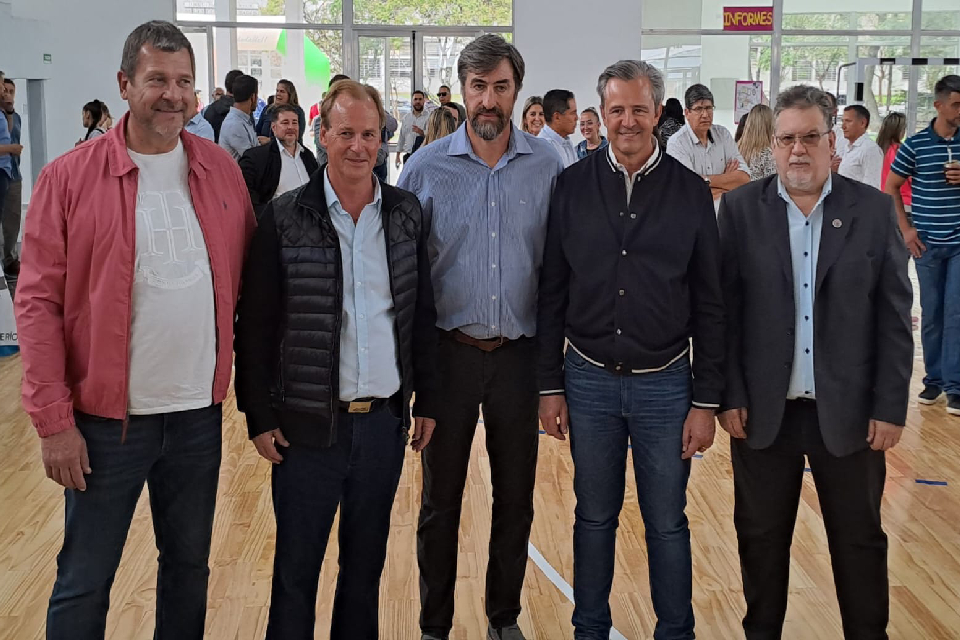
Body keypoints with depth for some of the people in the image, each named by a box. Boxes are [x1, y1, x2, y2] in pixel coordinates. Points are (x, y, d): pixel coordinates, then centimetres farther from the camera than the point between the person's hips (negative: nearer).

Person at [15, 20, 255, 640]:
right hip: (108, 418, -3)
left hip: (200, 412, 3)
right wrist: (53, 420, -12)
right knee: (84, 583, 8)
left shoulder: (220, 169, 3)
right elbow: (38, 301, -8)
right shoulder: (69, 177, -8)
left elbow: (247, 276, 11)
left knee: (191, 565, 17)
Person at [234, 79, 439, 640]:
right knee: (296, 572, 9)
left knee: (367, 565, 16)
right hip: (308, 426, -3)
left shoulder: (407, 213, 3)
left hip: (385, 423, 3)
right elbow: (255, 326, -4)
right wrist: (259, 416, -5)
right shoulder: (283, 219, -7)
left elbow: (423, 316, 8)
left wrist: (427, 401, 7)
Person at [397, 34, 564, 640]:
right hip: (449, 353, -1)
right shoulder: (427, 166, -4)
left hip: (519, 354, 1)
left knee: (516, 498, 13)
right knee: (440, 498, 10)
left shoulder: (548, 166, -2)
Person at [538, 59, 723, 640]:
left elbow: (710, 304, -1)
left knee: (667, 523, 9)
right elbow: (551, 293, 4)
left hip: (665, 383, -1)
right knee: (594, 517, 13)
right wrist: (550, 386, 2)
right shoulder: (573, 187, 1)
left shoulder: (690, 191, -2)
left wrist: (706, 401, -4)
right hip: (589, 379, 1)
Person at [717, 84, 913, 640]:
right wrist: (729, 396, -6)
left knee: (859, 539, 13)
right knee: (762, 537, 14)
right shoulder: (741, 208, -2)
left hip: (849, 410, 0)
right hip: (764, 409, 0)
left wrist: (890, 406, -5)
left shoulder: (873, 209, -2)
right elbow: (724, 310, -2)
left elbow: (895, 316, -1)